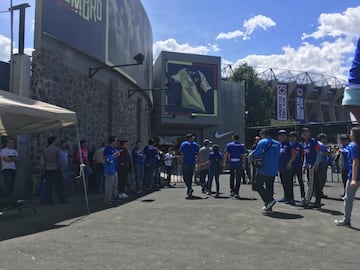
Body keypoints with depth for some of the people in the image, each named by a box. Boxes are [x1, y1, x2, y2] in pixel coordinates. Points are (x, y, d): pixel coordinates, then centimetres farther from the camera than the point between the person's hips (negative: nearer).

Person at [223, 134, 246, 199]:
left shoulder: (229, 145, 2)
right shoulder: (242, 146, 1)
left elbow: (226, 154, -1)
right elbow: (243, 156, -1)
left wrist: (225, 162, 3)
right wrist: (244, 164, 7)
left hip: (231, 163, 1)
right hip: (239, 164, -1)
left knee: (232, 177, 16)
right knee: (238, 179, 2)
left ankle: (232, 191, 20)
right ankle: (236, 193, -3)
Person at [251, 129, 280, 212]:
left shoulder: (263, 142, -8)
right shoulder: (277, 143, 12)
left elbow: (255, 154, -14)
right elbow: (277, 155, 17)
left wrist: (252, 154, 9)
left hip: (264, 169, -7)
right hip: (274, 170, 7)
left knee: (258, 185, 4)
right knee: (270, 187, 14)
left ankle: (269, 200, -9)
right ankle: (268, 207, 17)